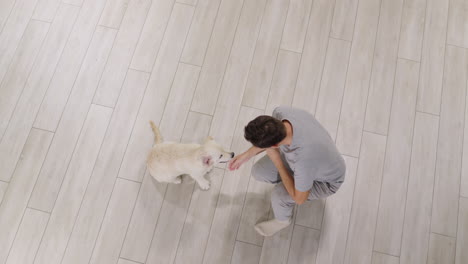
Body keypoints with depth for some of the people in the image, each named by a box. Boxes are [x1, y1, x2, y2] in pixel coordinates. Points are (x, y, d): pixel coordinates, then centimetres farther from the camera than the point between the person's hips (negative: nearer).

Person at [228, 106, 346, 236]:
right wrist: (247, 155, -2)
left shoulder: (305, 158, -47)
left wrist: (276, 160, -27)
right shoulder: (280, 112, -30)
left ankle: (283, 220, 13)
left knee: (279, 195, -23)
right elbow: (270, 135, -4)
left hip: (325, 180, -5)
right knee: (259, 172, -4)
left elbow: (299, 199, -28)